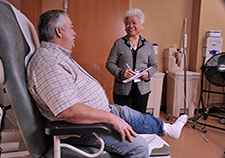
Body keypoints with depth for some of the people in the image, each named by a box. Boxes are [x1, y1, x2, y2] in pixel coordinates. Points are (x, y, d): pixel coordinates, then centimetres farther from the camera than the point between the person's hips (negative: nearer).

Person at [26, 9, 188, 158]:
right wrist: (111, 118, -27)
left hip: (97, 111, 11)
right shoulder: (48, 63, -26)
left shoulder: (58, 55, 11)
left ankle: (167, 128, 39)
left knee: (128, 113, 19)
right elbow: (69, 111, -35)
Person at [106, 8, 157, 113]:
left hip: (142, 89, 2)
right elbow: (109, 63, 0)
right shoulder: (119, 43, 1)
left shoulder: (148, 45, 8)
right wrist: (121, 72, -17)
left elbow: (154, 65, 14)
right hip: (122, 89, -2)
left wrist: (148, 73, -7)